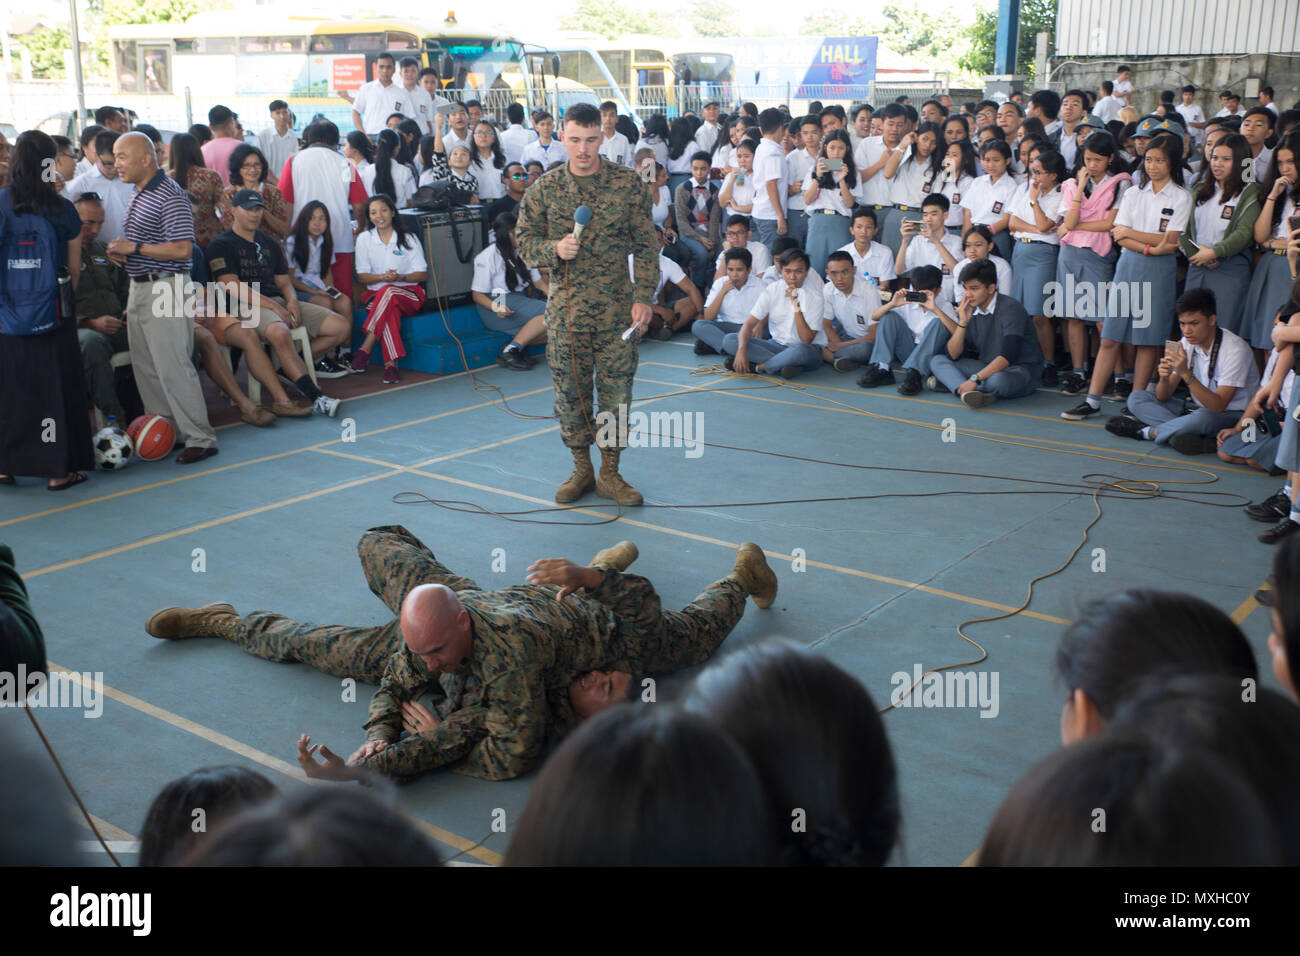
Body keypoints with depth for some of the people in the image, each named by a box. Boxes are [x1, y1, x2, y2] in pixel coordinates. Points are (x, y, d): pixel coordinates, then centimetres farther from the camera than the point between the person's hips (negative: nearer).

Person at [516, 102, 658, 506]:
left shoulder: (628, 184, -1)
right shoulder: (544, 189, 2)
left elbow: (646, 245, 2)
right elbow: (525, 241, 7)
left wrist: (643, 296, -6)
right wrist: (554, 249, -14)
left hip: (617, 306, -1)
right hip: (565, 306, 1)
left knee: (617, 389, 3)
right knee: (570, 389, 7)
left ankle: (610, 473, 17)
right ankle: (581, 469, 23)